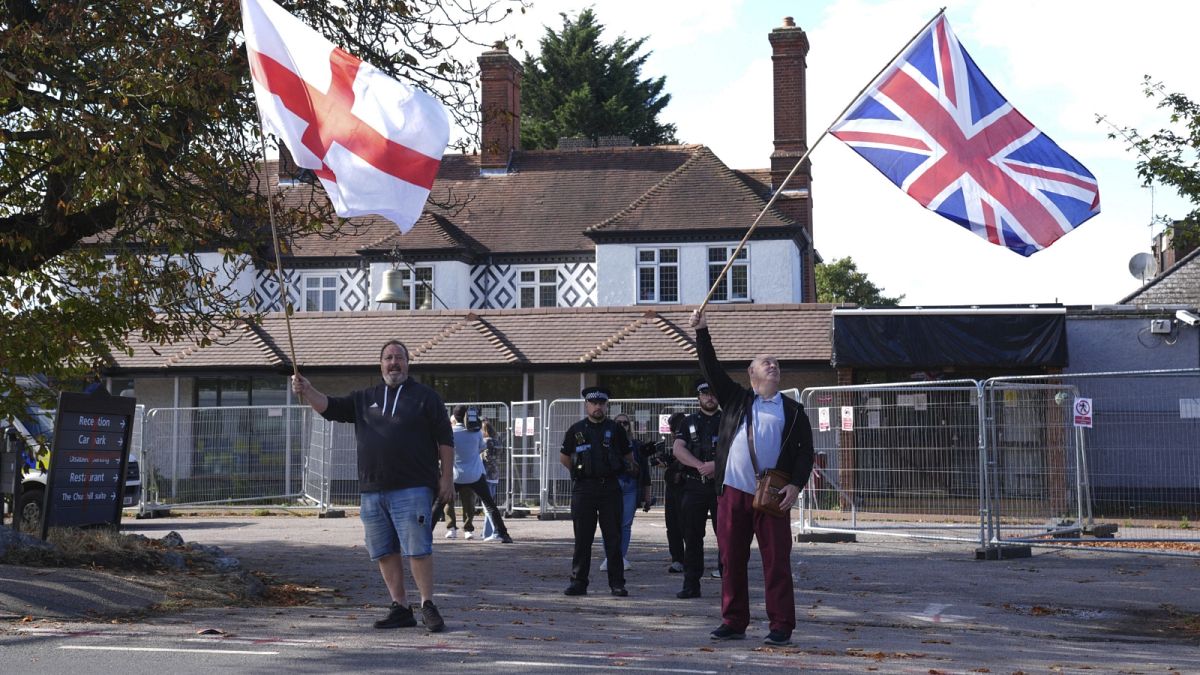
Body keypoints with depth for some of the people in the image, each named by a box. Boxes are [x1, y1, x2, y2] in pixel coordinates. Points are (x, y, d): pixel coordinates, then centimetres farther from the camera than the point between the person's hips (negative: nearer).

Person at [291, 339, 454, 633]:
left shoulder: (425, 397, 4)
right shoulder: (365, 399, 17)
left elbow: (445, 439, 2)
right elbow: (329, 407, 9)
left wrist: (446, 477, -4)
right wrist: (307, 391, -10)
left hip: (412, 489, -5)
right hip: (372, 491, 5)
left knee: (417, 550, -8)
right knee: (384, 553, 6)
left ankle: (428, 606, 1)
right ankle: (400, 608, 13)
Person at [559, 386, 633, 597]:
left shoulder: (615, 429, 6)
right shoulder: (576, 430, 7)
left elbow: (629, 458, 16)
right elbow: (564, 457, 18)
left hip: (610, 487, 0)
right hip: (583, 489, 0)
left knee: (613, 538, 0)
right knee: (582, 538, 2)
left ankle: (617, 583, 5)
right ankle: (578, 582, 7)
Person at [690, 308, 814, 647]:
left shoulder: (793, 411, 11)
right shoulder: (736, 399, 14)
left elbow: (806, 451, 7)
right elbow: (711, 369, 8)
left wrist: (795, 485, -7)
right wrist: (702, 332, 0)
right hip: (732, 492, 2)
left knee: (777, 562, -3)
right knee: (732, 561, 5)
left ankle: (781, 627, 3)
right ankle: (734, 622, 14)